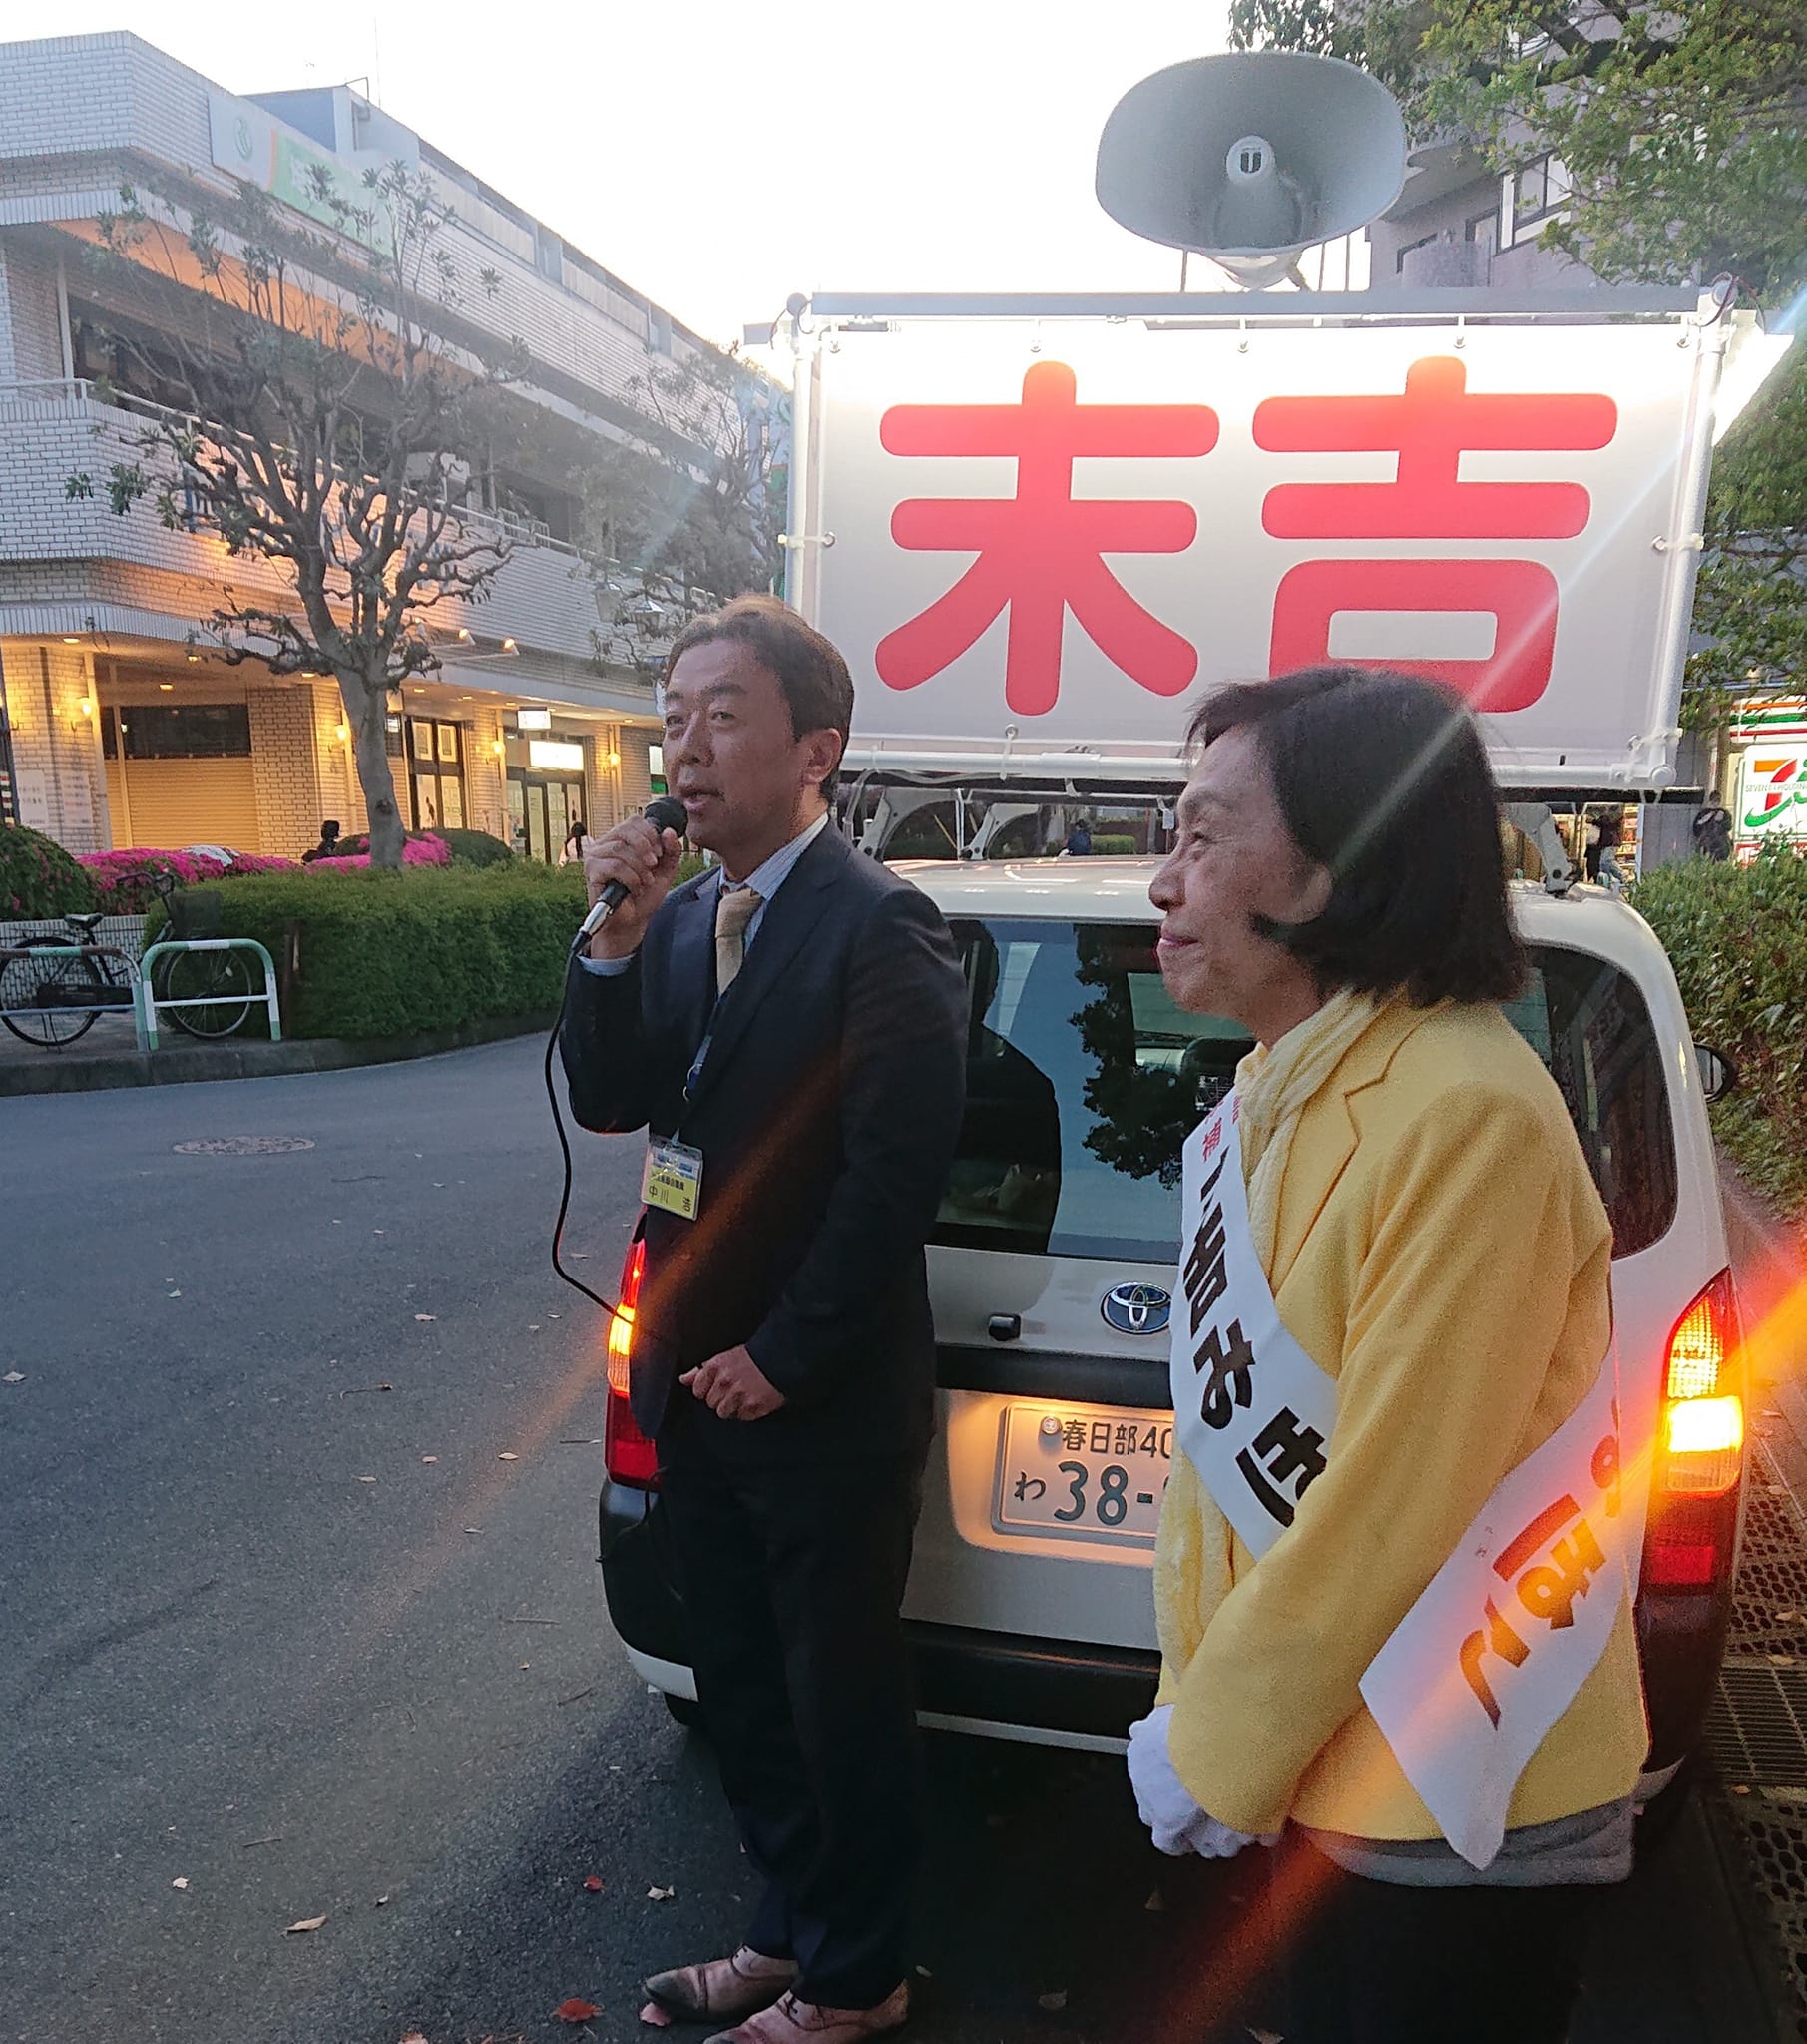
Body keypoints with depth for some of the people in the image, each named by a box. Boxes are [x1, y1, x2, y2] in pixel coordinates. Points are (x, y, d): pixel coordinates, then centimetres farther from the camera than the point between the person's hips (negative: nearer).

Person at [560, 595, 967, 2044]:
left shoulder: (877, 923, -17)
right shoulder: (680, 917, 6)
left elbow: (897, 1174, -20)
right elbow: (609, 1104, 0)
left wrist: (780, 1358, -15)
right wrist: (620, 935, -13)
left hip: (824, 1405, -7)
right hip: (699, 1380, 7)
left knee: (842, 1701, 12)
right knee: (742, 1688, 22)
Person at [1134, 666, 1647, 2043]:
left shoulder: (1466, 1114, -26)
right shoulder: (1281, 1088, 1)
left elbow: (1391, 1508, -25)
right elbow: (1232, 1426, 4)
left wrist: (1214, 1753, -13)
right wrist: (1199, 1704, 4)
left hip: (1462, 1816, -7)